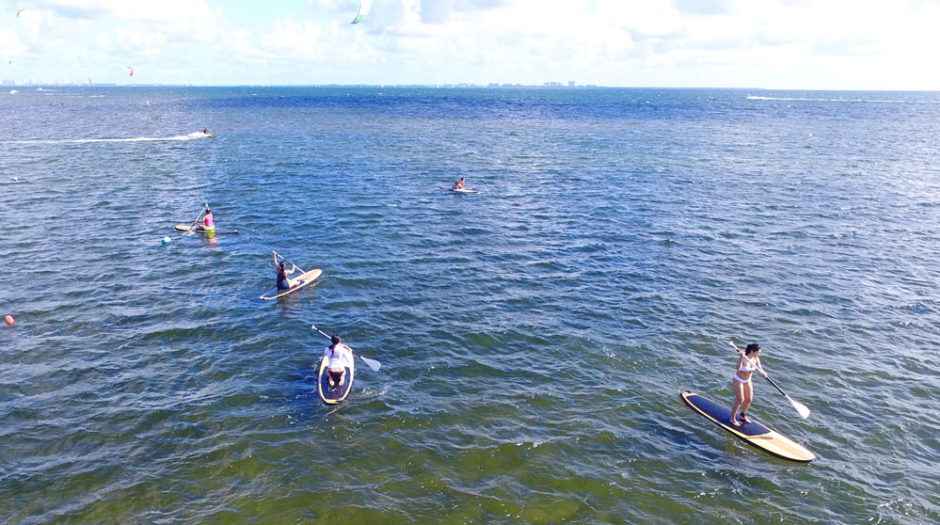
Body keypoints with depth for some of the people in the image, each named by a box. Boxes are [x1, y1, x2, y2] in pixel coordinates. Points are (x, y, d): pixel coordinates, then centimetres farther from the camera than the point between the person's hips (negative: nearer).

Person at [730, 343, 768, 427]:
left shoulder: (756, 359, -13)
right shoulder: (742, 358, -30)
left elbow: (760, 369, -16)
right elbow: (738, 369, -46)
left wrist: (763, 373, -39)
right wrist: (741, 358, -54)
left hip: (747, 380, 6)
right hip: (738, 380, -6)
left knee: (749, 399, 11)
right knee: (740, 400, -7)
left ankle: (743, 416, 34)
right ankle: (732, 419, 10)